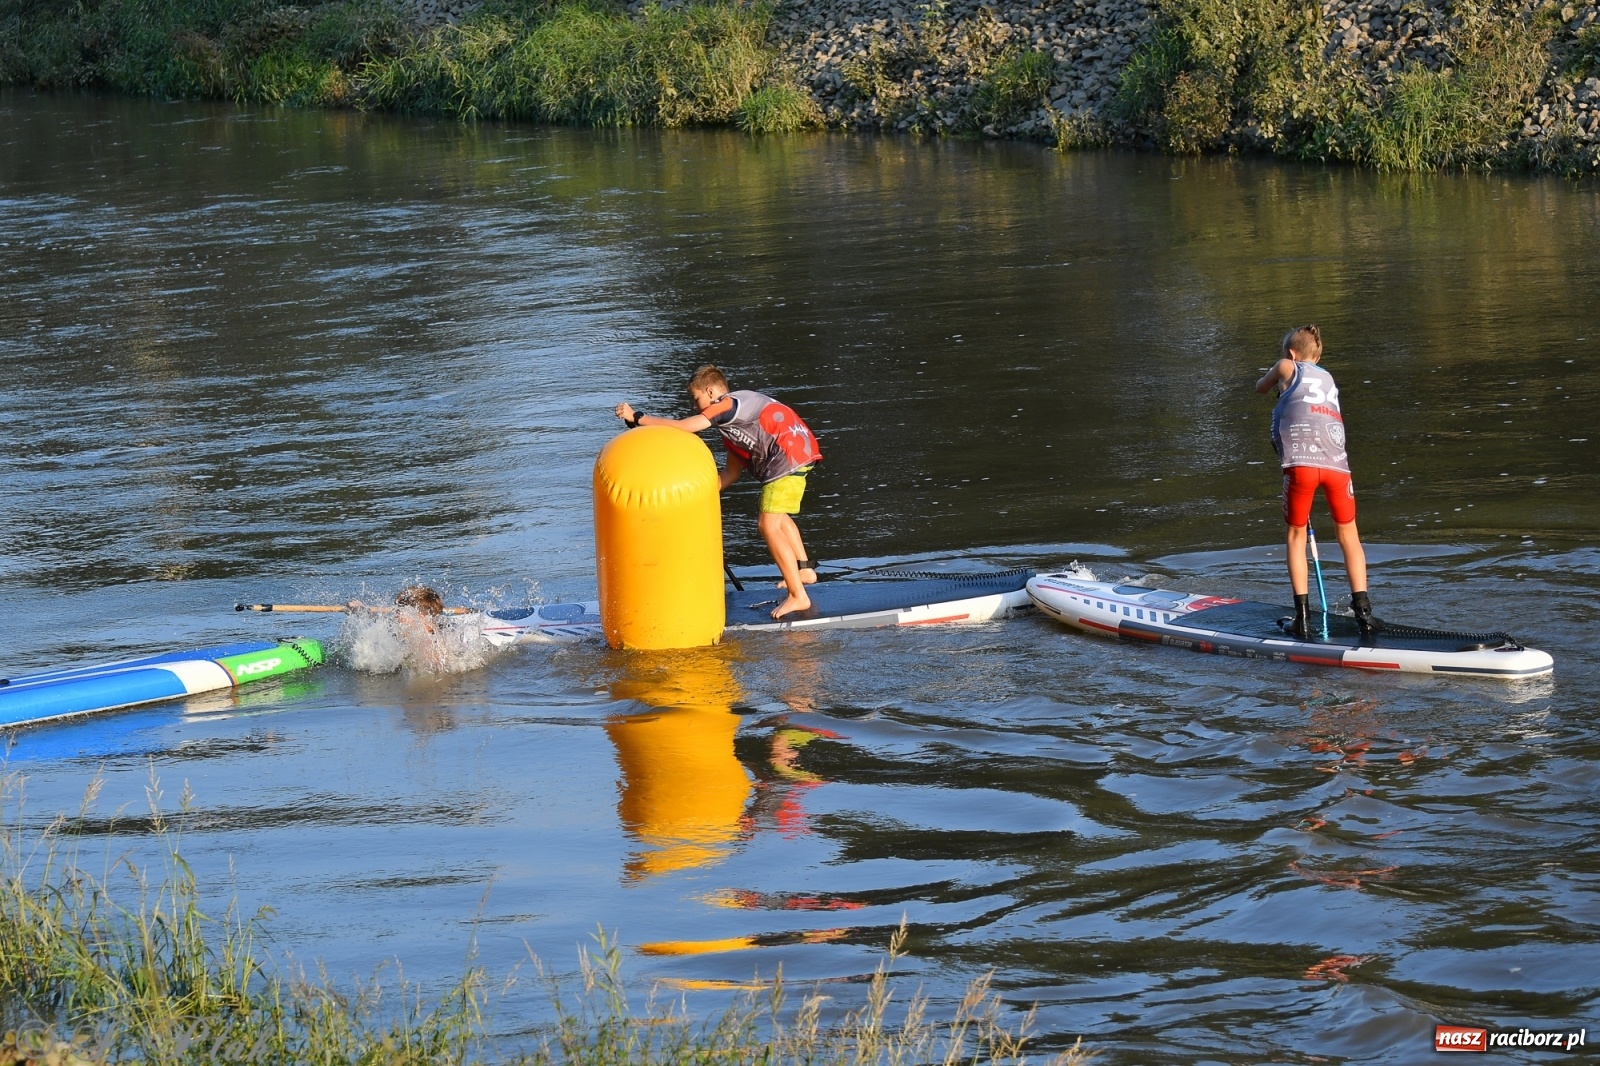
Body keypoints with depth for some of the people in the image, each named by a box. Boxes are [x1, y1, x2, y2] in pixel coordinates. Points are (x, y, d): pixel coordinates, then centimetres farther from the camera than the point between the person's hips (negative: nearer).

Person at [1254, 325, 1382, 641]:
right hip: (1337, 463, 3)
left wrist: (1275, 374, 57)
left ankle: (1303, 615, 7)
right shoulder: (1329, 379, 30)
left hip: (1301, 463, -3)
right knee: (1348, 535, 15)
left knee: (1296, 535, 13)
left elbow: (1260, 387, 37)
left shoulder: (1288, 368, 18)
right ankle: (1362, 610, 7)